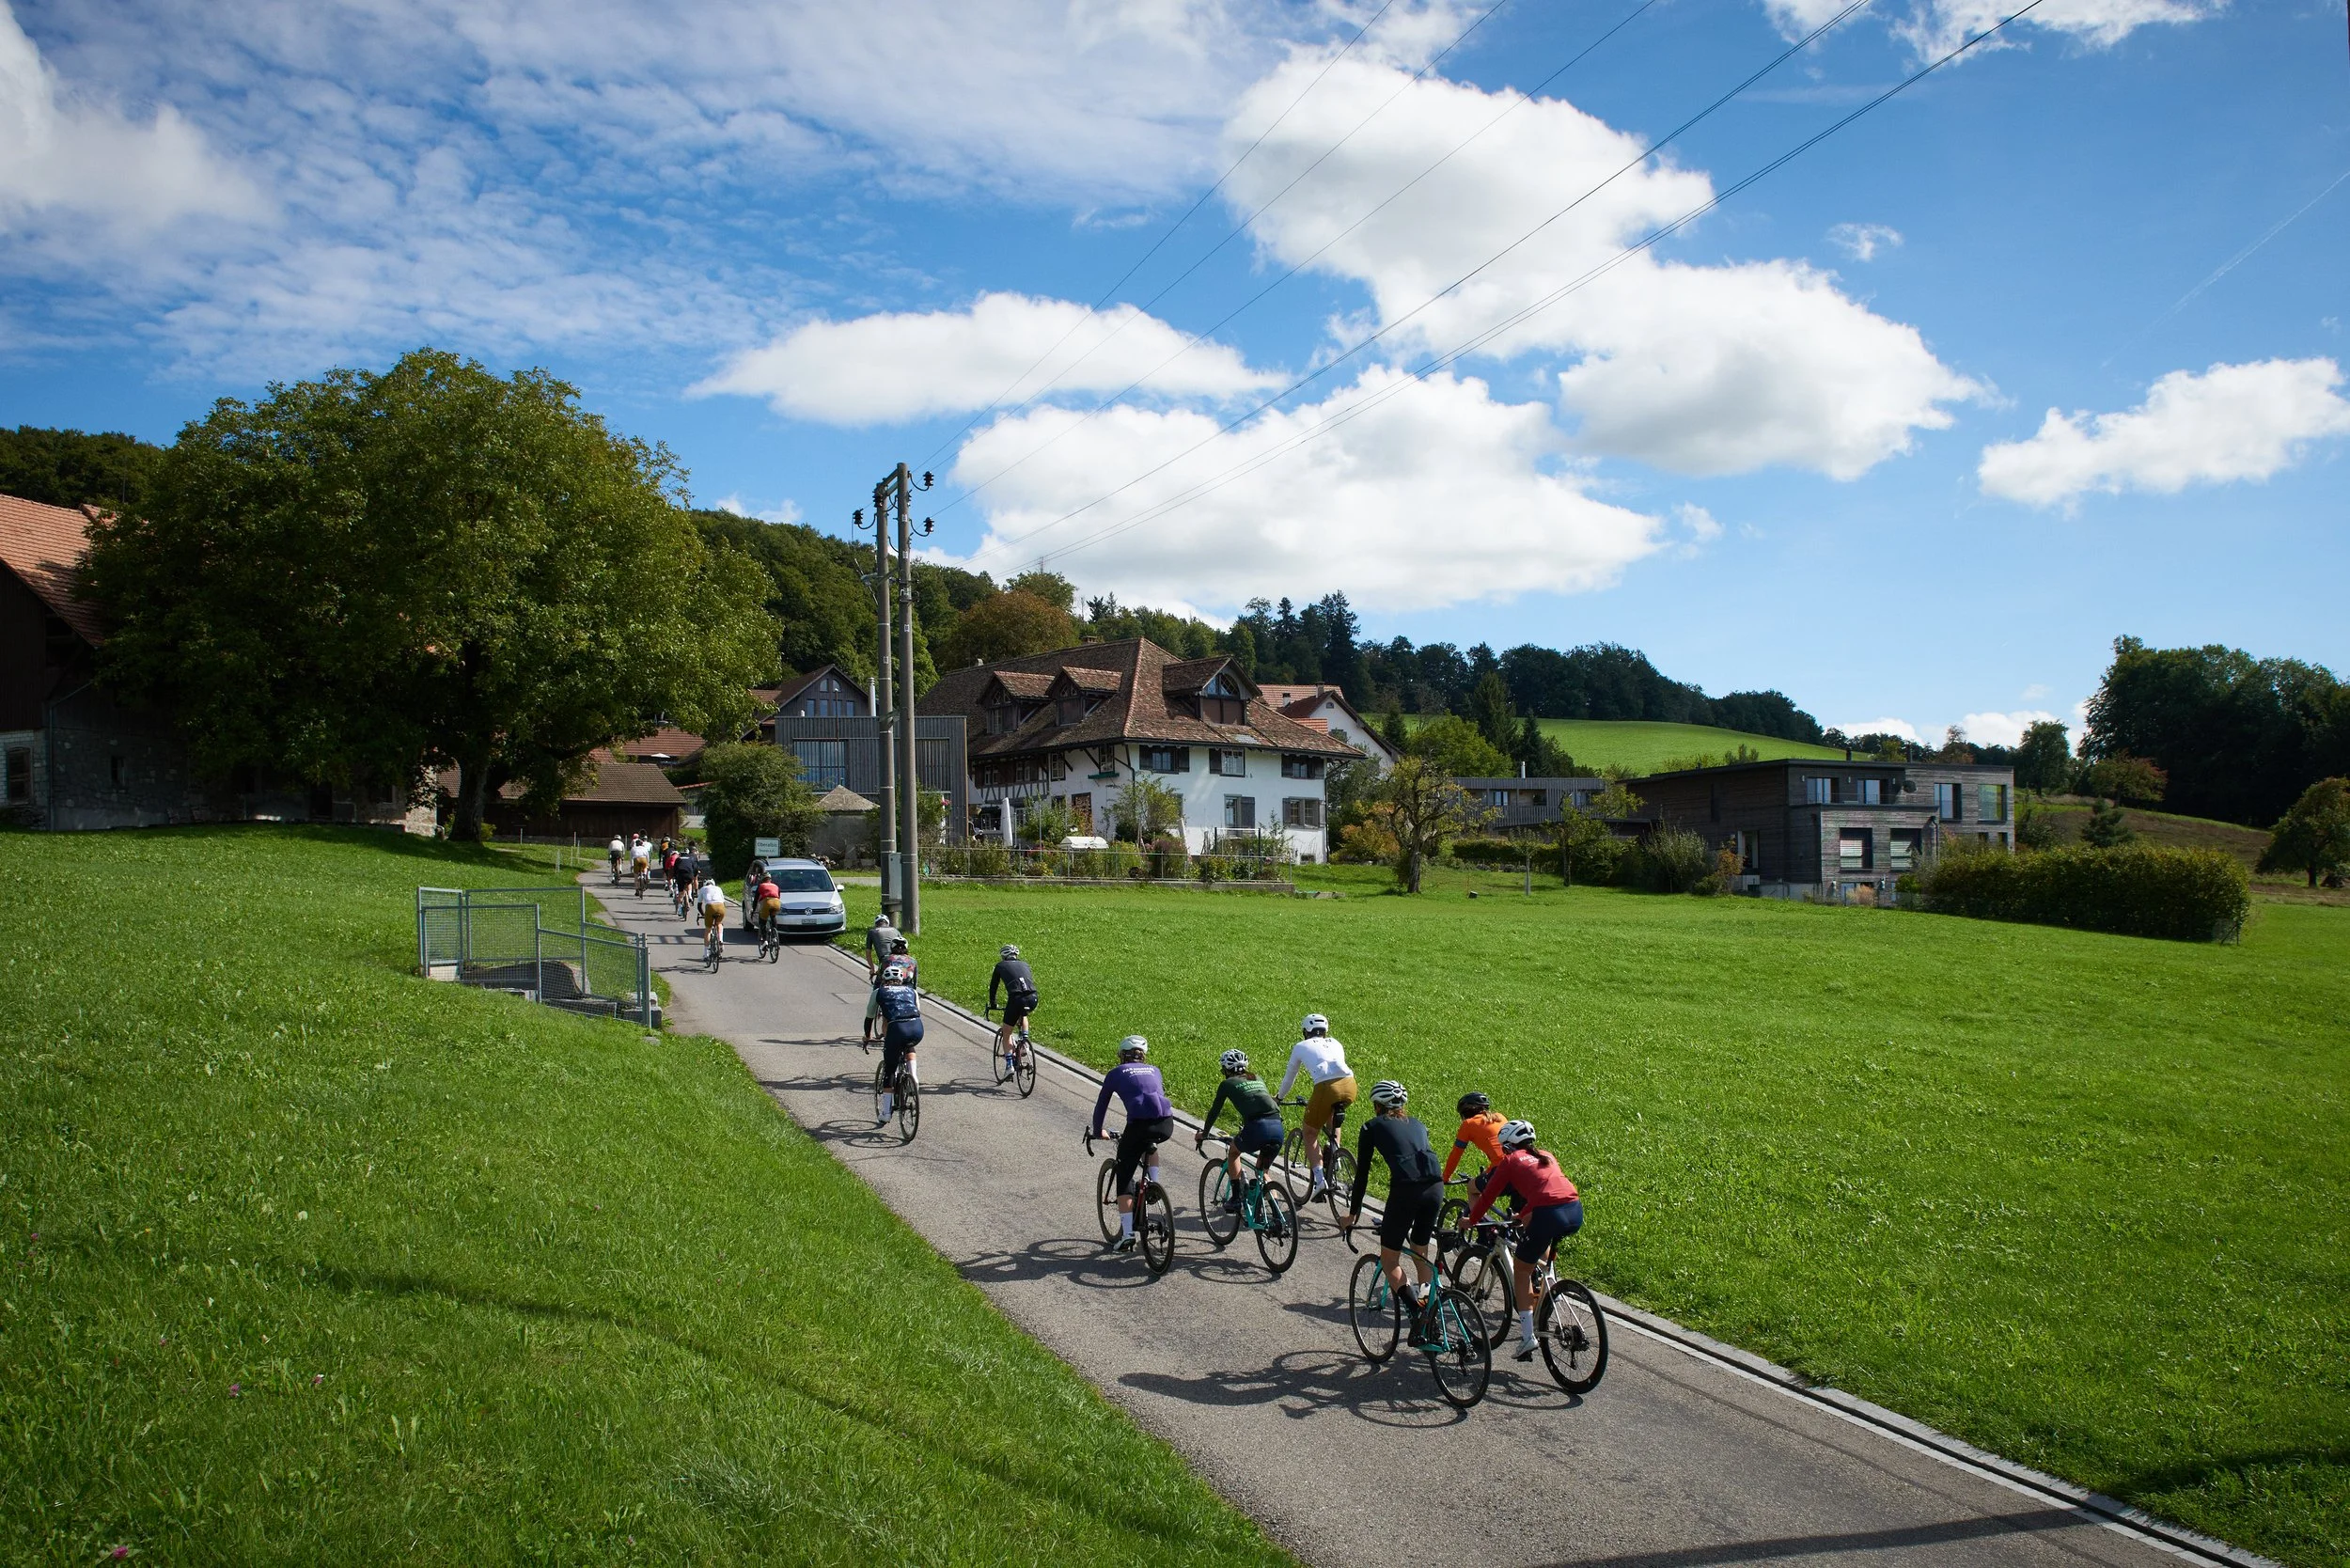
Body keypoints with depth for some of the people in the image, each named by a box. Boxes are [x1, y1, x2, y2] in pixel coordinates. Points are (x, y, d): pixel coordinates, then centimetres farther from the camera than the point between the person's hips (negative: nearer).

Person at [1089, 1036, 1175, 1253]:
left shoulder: (1116, 1073, 20)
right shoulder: (1154, 1070, 29)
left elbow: (1100, 1106, 27)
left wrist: (1097, 1133, 44)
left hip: (1140, 1125, -4)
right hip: (1166, 1125, 4)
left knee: (1124, 1178, 9)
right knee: (1149, 1144, 40)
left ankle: (1127, 1234, 2)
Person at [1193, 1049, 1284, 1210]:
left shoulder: (1227, 1084, 15)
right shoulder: (1257, 1079, 28)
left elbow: (1214, 1111, 22)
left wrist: (1203, 1134, 37)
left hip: (1257, 1128, -4)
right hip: (1278, 1128, 4)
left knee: (1233, 1152, 27)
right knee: (1262, 1171, 25)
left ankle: (1236, 1198, 20)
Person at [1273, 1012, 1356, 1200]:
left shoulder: (1300, 1047, 23)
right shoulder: (1335, 1044, 31)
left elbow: (1289, 1077, 33)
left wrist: (1279, 1097, 52)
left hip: (1327, 1087, -4)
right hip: (1349, 1086, 4)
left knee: (1308, 1134, 15)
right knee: (1332, 1110, 39)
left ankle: (1320, 1178, -1)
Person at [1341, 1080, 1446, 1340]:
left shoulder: (1372, 1127, 16)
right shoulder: (1417, 1124, 28)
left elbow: (1362, 1174, 15)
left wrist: (1353, 1213, 23)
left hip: (1405, 1189, -5)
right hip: (1435, 1187, 5)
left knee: (1389, 1259, 11)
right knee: (1421, 1253, 25)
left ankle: (1417, 1312, -6)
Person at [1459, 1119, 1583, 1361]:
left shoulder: (1511, 1161, 14)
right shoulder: (1546, 1157, 29)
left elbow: (1488, 1196, 18)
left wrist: (1470, 1220, 33)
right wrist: (1524, 1214, 55)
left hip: (1549, 1215, -6)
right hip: (1576, 1213, 6)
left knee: (1522, 1271, 12)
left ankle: (1527, 1336, 4)